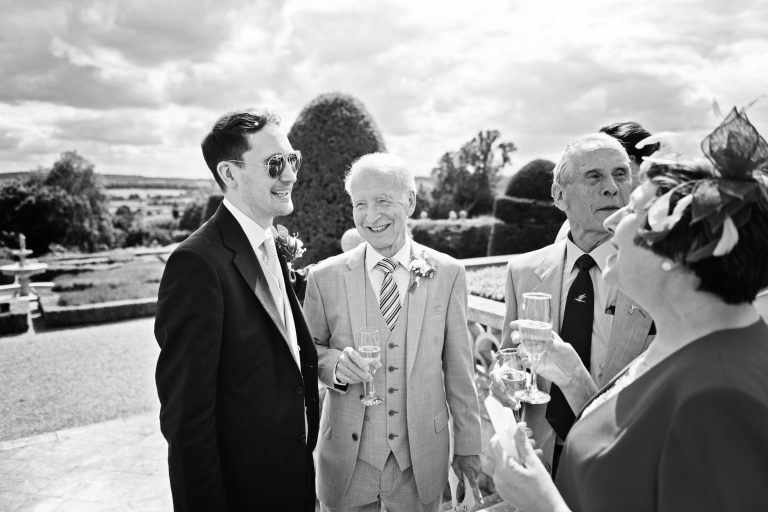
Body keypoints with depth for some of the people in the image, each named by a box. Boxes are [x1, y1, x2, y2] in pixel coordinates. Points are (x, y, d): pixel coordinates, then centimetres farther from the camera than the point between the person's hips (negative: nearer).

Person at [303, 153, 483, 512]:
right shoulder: (325, 277, -6)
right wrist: (335, 363, -17)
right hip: (348, 459, 0)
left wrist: (468, 447, 3)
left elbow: (458, 368, 0)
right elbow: (309, 350, 4)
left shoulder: (448, 273, -4)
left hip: (422, 460, 1)